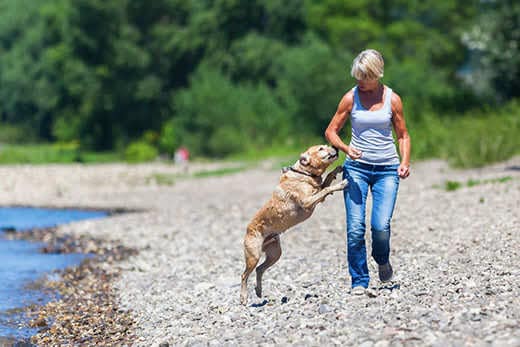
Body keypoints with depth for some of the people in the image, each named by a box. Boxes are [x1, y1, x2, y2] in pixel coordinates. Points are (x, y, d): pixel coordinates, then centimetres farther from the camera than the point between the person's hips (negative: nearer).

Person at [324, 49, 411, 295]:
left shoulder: (392, 99, 2)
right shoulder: (351, 98, 0)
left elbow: (403, 135, 11)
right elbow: (331, 131, 4)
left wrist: (405, 162, -6)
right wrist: (345, 148, -16)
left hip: (387, 169, 0)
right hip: (356, 167, 0)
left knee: (381, 226, -13)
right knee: (355, 229, -8)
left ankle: (382, 259, 20)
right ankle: (359, 281, 6)